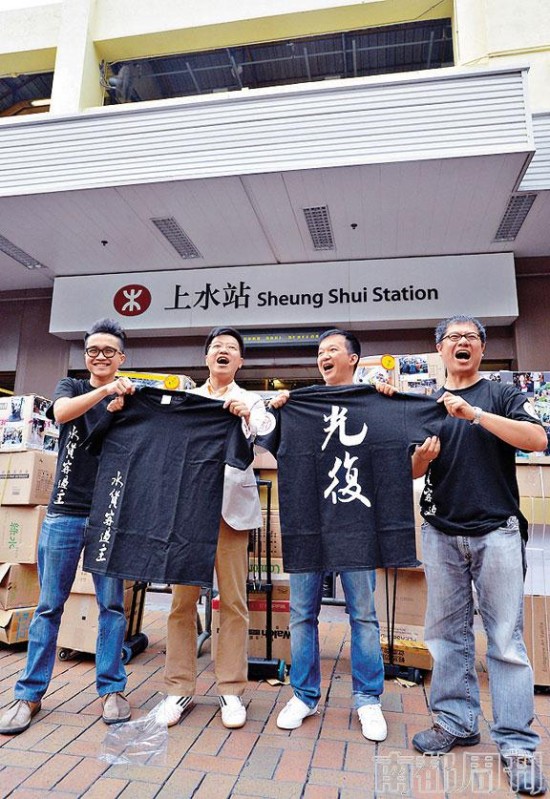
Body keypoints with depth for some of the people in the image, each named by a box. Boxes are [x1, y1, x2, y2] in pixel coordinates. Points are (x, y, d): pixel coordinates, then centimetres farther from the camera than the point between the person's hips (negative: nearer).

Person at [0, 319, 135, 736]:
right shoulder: (70, 387, 10)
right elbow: (62, 412, -14)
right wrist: (105, 390, -26)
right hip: (65, 510, 0)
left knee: (112, 604, 5)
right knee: (49, 604, 6)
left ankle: (112, 688, 19)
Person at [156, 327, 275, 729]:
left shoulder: (251, 401, 10)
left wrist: (248, 417, -21)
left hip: (232, 506, -1)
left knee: (233, 602, 2)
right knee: (182, 599, 4)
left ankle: (232, 690, 16)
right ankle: (180, 688, 19)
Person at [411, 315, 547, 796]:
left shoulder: (503, 396, 5)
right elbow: (414, 471, 9)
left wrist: (475, 413, -21)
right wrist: (422, 456, -14)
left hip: (496, 531, -2)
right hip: (442, 533, 3)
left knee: (506, 639, 1)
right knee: (446, 633, 11)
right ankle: (457, 721, 26)